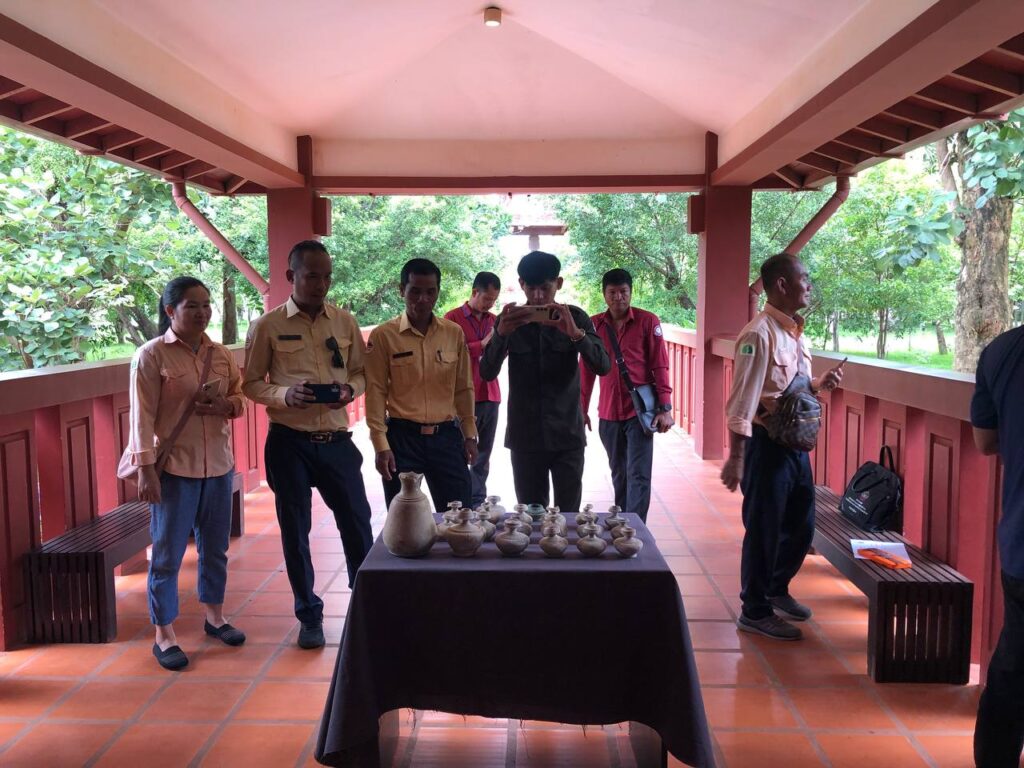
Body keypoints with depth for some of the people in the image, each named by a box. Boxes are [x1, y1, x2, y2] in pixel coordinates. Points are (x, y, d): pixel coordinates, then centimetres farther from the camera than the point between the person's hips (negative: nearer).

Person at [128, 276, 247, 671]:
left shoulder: (221, 354, 6)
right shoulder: (151, 355, -9)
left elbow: (242, 396, 14)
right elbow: (142, 416, -12)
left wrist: (228, 405, -10)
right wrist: (145, 469, -16)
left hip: (218, 465, 5)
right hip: (174, 467, -5)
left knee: (215, 548, 17)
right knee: (167, 554, 5)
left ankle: (215, 615, 35)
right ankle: (164, 635, 18)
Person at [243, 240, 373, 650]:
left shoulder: (345, 322, 4)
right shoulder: (267, 326, -3)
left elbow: (361, 373, 11)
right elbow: (251, 384, 1)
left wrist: (349, 390, -11)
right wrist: (285, 395, -18)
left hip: (337, 440, 2)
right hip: (289, 442, -2)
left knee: (357, 523, 9)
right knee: (295, 531, 10)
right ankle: (309, 615, 28)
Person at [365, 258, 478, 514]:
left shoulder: (454, 333, 6)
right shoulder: (383, 335, -4)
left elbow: (463, 387, 11)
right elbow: (376, 393, -5)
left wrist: (469, 434, 8)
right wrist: (381, 445, -9)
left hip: (447, 436, 3)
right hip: (402, 437, -2)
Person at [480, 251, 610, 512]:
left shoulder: (575, 317, 0)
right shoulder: (508, 320, 1)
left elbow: (603, 366, -10)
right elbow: (487, 373, -7)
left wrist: (576, 333, -27)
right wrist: (501, 334, -24)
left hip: (567, 435, 0)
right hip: (524, 437, 1)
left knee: (569, 515, 3)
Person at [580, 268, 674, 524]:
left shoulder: (647, 321, -3)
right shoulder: (594, 324, 5)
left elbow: (660, 366, -4)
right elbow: (586, 370, 9)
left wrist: (665, 408, -9)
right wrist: (582, 409, 9)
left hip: (641, 410, -3)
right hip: (608, 412, 3)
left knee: (638, 474, -5)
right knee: (618, 473, 14)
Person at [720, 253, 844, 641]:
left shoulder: (795, 332, 10)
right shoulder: (759, 334, -18)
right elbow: (742, 401, -22)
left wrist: (821, 383, 3)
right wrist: (735, 457, -24)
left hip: (797, 444, 9)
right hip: (767, 445, -9)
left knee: (800, 525, 19)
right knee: (763, 529, 3)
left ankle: (777, 589, 40)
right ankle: (755, 610, 19)